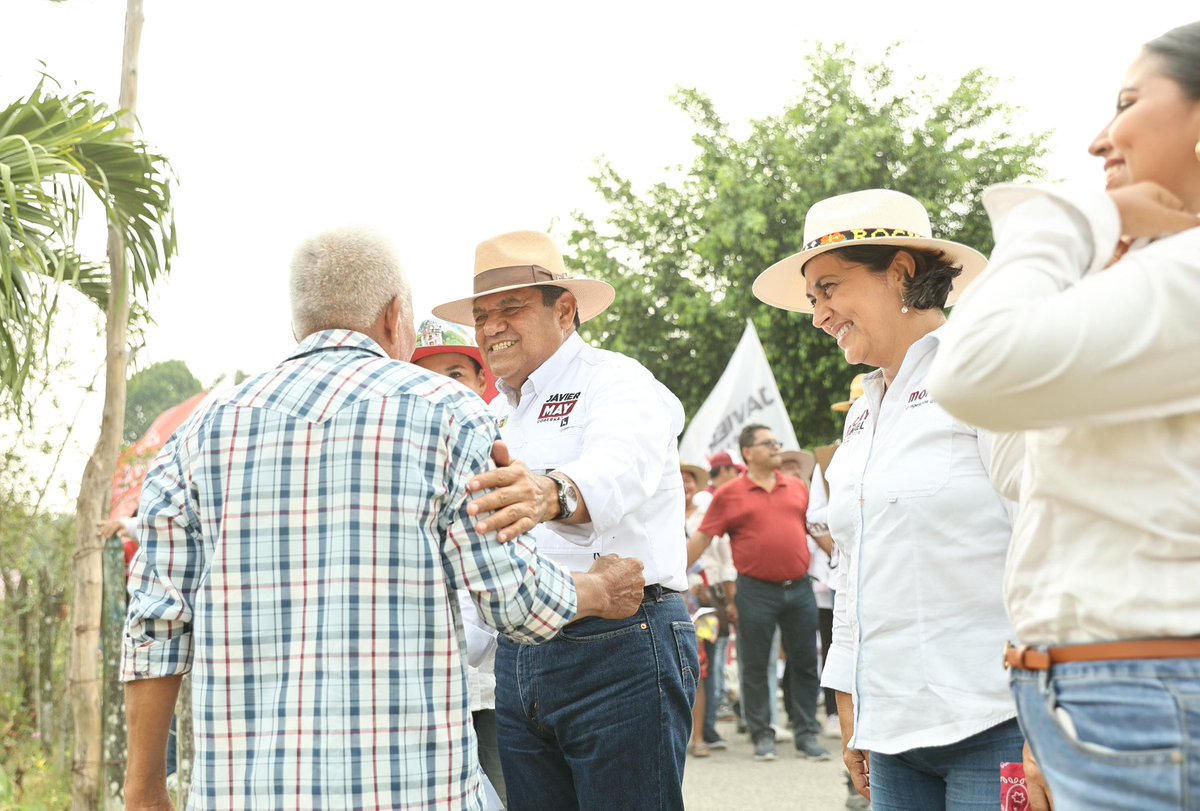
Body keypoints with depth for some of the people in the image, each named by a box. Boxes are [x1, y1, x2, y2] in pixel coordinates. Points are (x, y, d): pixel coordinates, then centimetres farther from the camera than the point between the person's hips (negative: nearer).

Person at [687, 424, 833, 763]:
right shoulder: (729, 495, -1)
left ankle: (807, 735, 14)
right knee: (754, 666, 3)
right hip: (755, 591, -3)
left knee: (805, 664, 6)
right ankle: (762, 735, 15)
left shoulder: (798, 488, 10)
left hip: (799, 588, 3)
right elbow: (701, 538, -1)